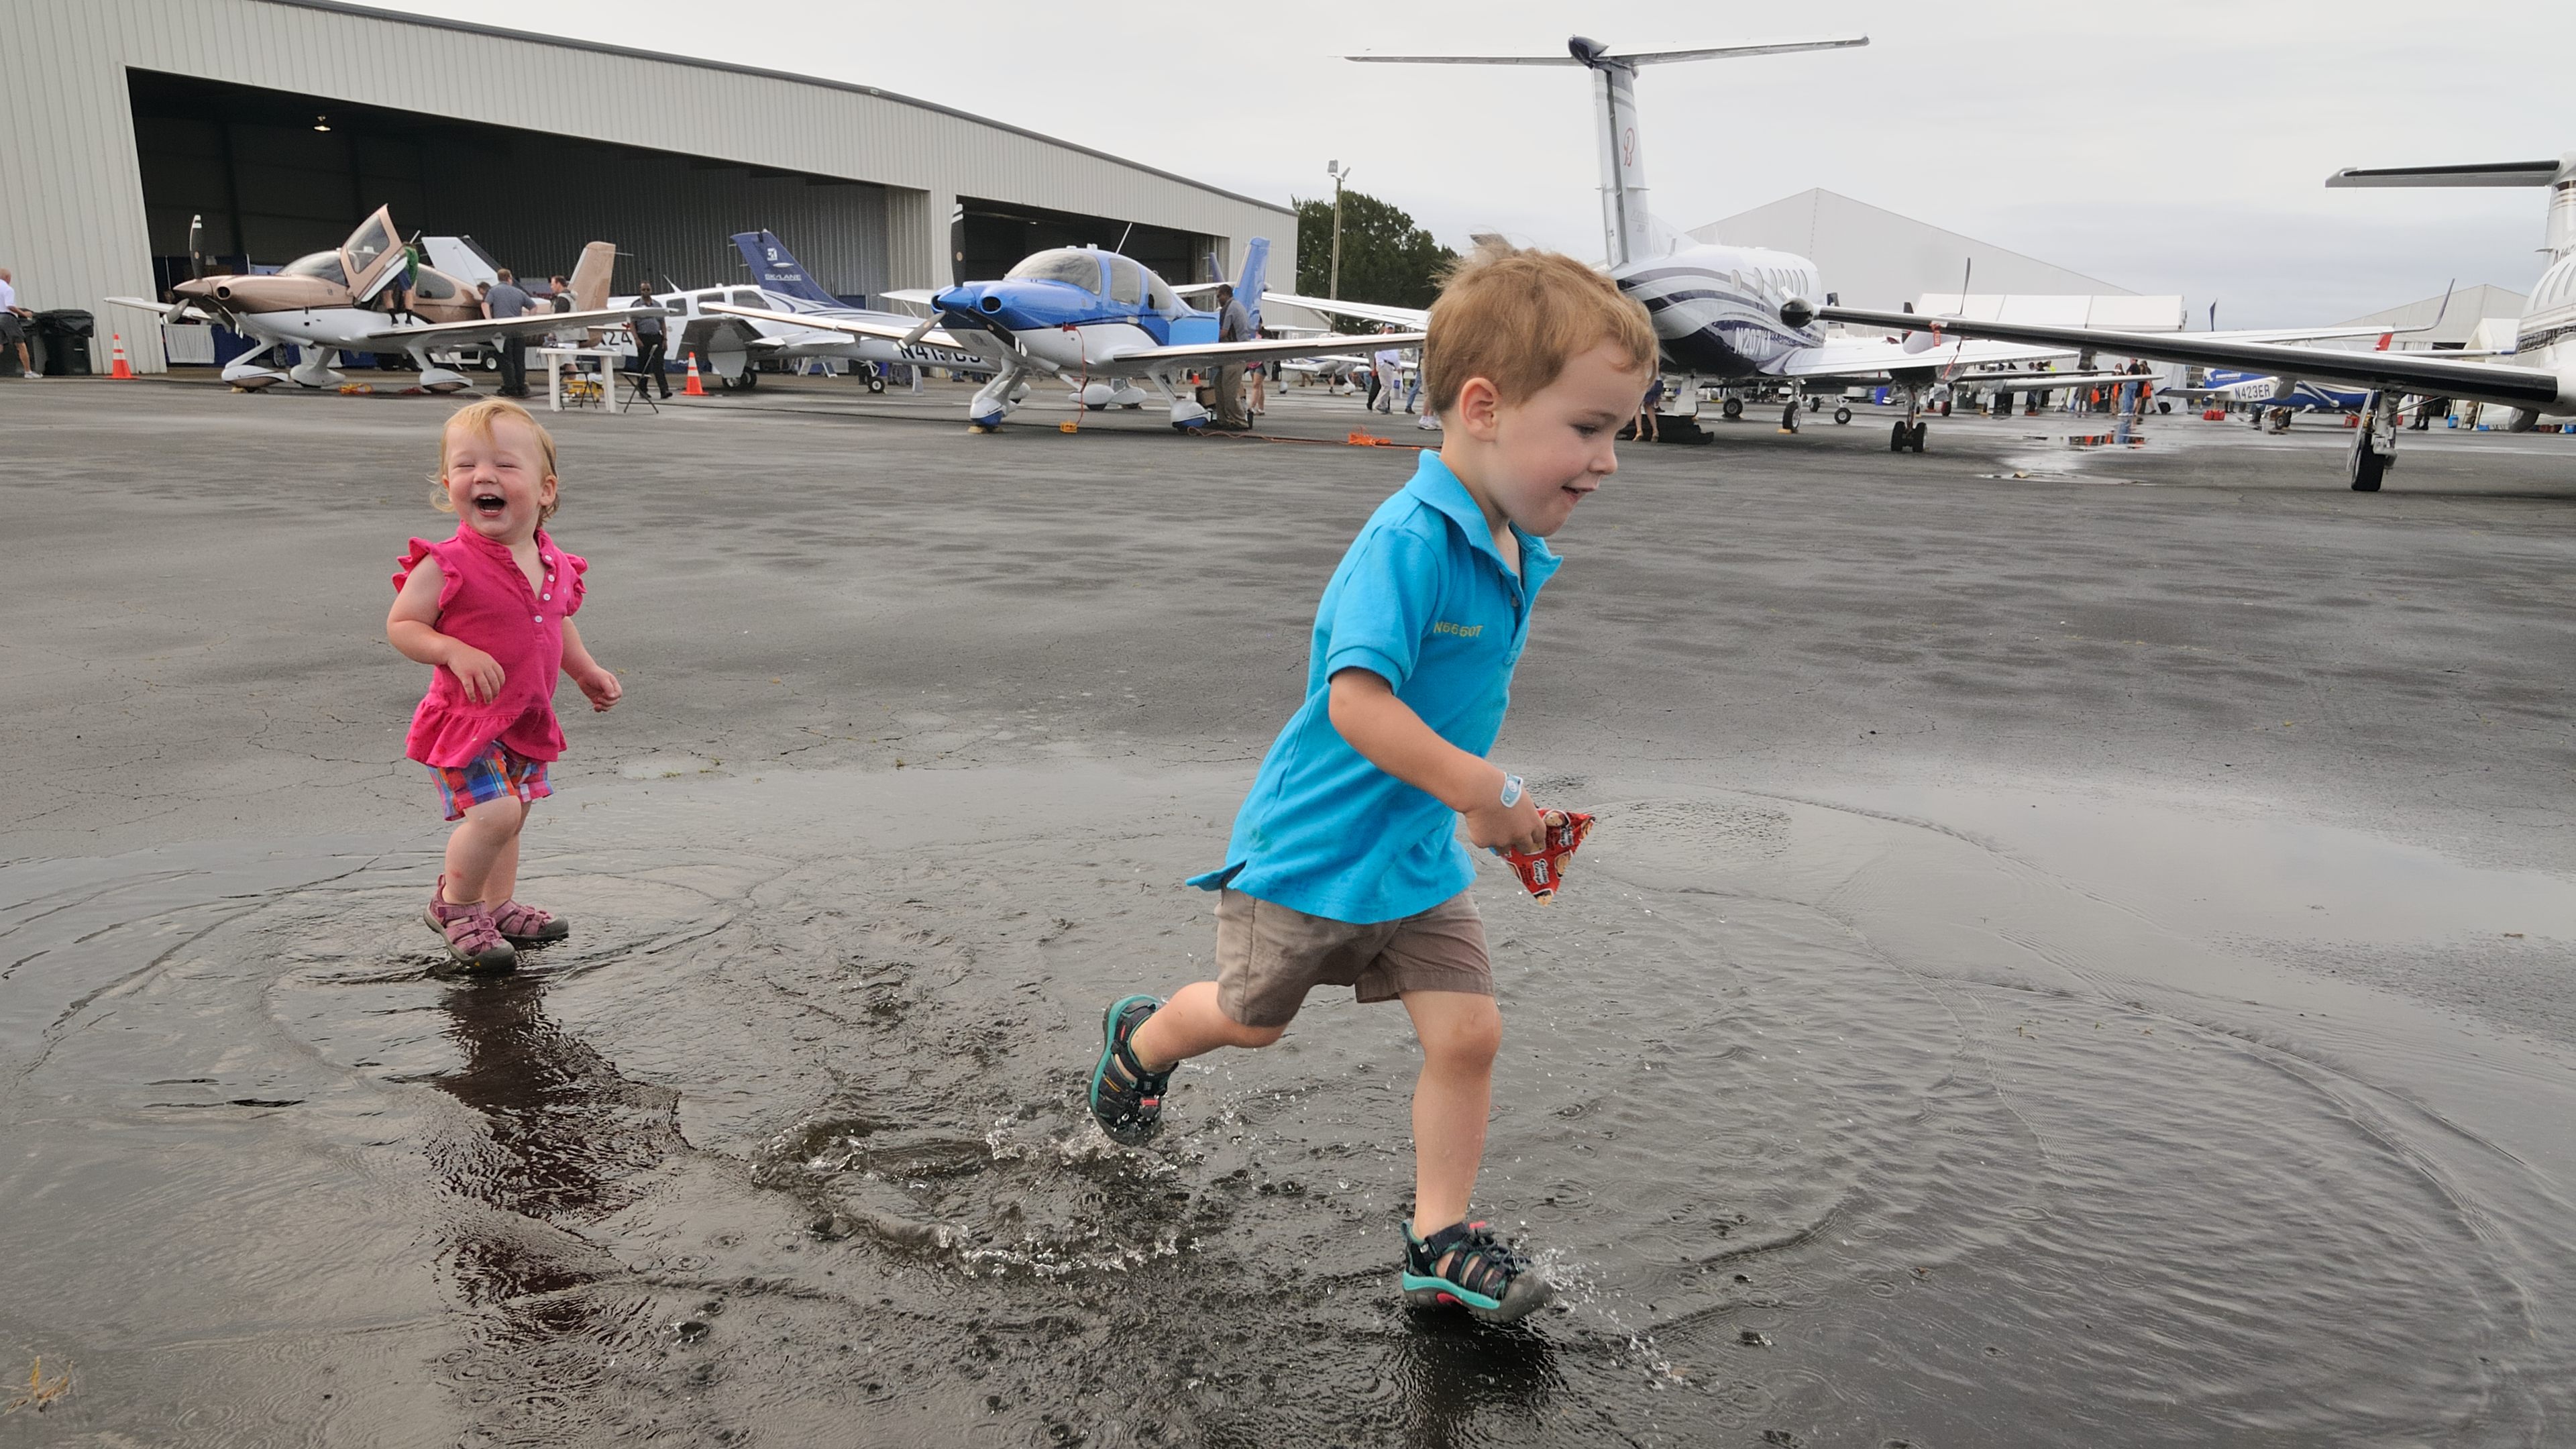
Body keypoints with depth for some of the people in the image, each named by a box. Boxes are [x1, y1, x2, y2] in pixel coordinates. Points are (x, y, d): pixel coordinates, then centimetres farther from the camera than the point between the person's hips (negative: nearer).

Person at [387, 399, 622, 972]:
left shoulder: (553, 564, 1)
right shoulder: (448, 564, -18)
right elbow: (400, 625, -14)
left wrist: (586, 672, 16)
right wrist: (456, 652, -28)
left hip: (526, 720, 7)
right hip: (468, 718, -7)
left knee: (508, 815, 20)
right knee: (496, 811, -18)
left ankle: (498, 906, 39)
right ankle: (453, 905, 5)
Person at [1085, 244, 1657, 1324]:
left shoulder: (1519, 554, 1)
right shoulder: (1409, 540, -29)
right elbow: (1357, 702, -36)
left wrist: (1501, 812, 10)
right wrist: (1484, 791, -31)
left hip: (1420, 858, 7)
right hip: (1312, 848, -7)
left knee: (1467, 1033, 3)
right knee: (1249, 1018, 16)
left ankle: (1440, 1240, 19)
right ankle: (1140, 1042, 49)